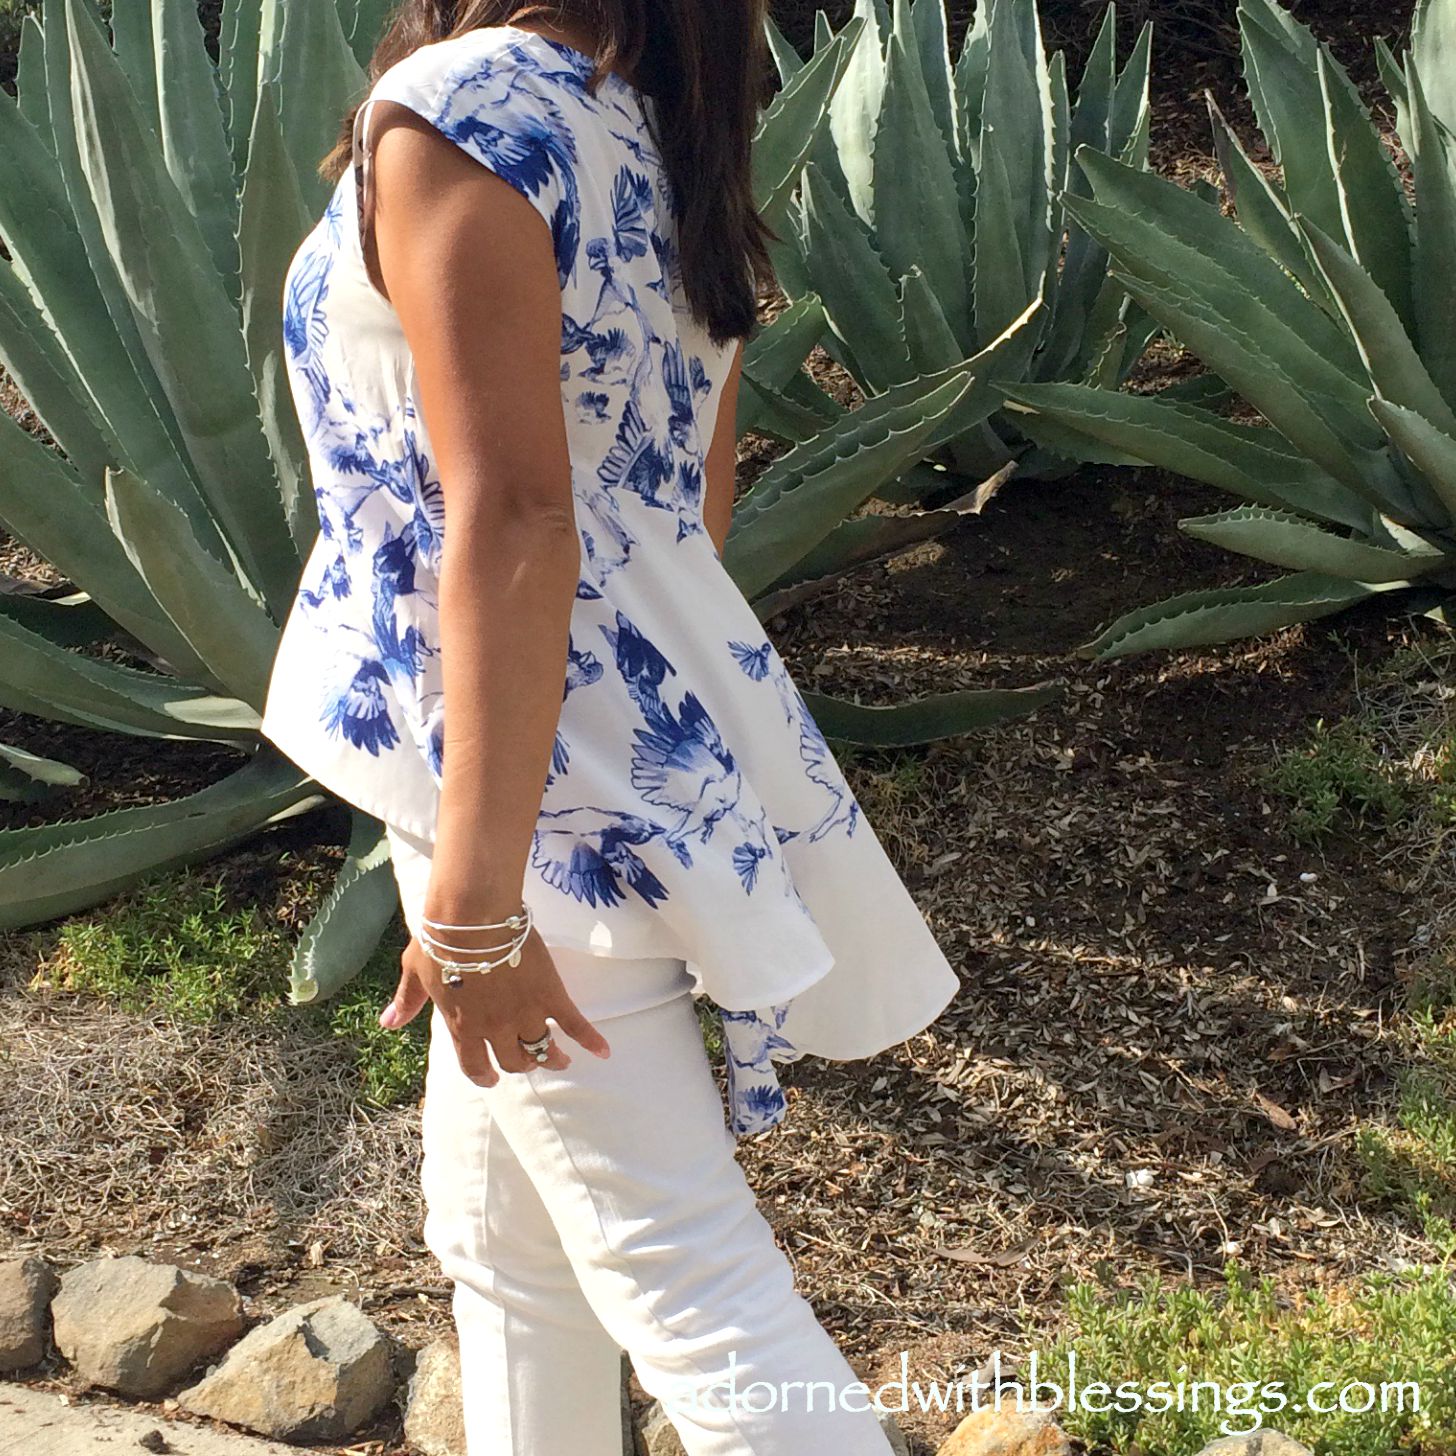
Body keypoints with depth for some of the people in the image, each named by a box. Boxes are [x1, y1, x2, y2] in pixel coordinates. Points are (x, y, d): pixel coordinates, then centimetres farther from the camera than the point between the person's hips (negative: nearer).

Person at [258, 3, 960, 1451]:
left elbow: (510, 523, -23)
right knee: (496, 1236, 22)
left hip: (550, 780, -9)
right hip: (664, 729, 9)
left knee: (684, 1276, 1)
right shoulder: (663, 134, 10)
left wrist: (473, 897, -22)